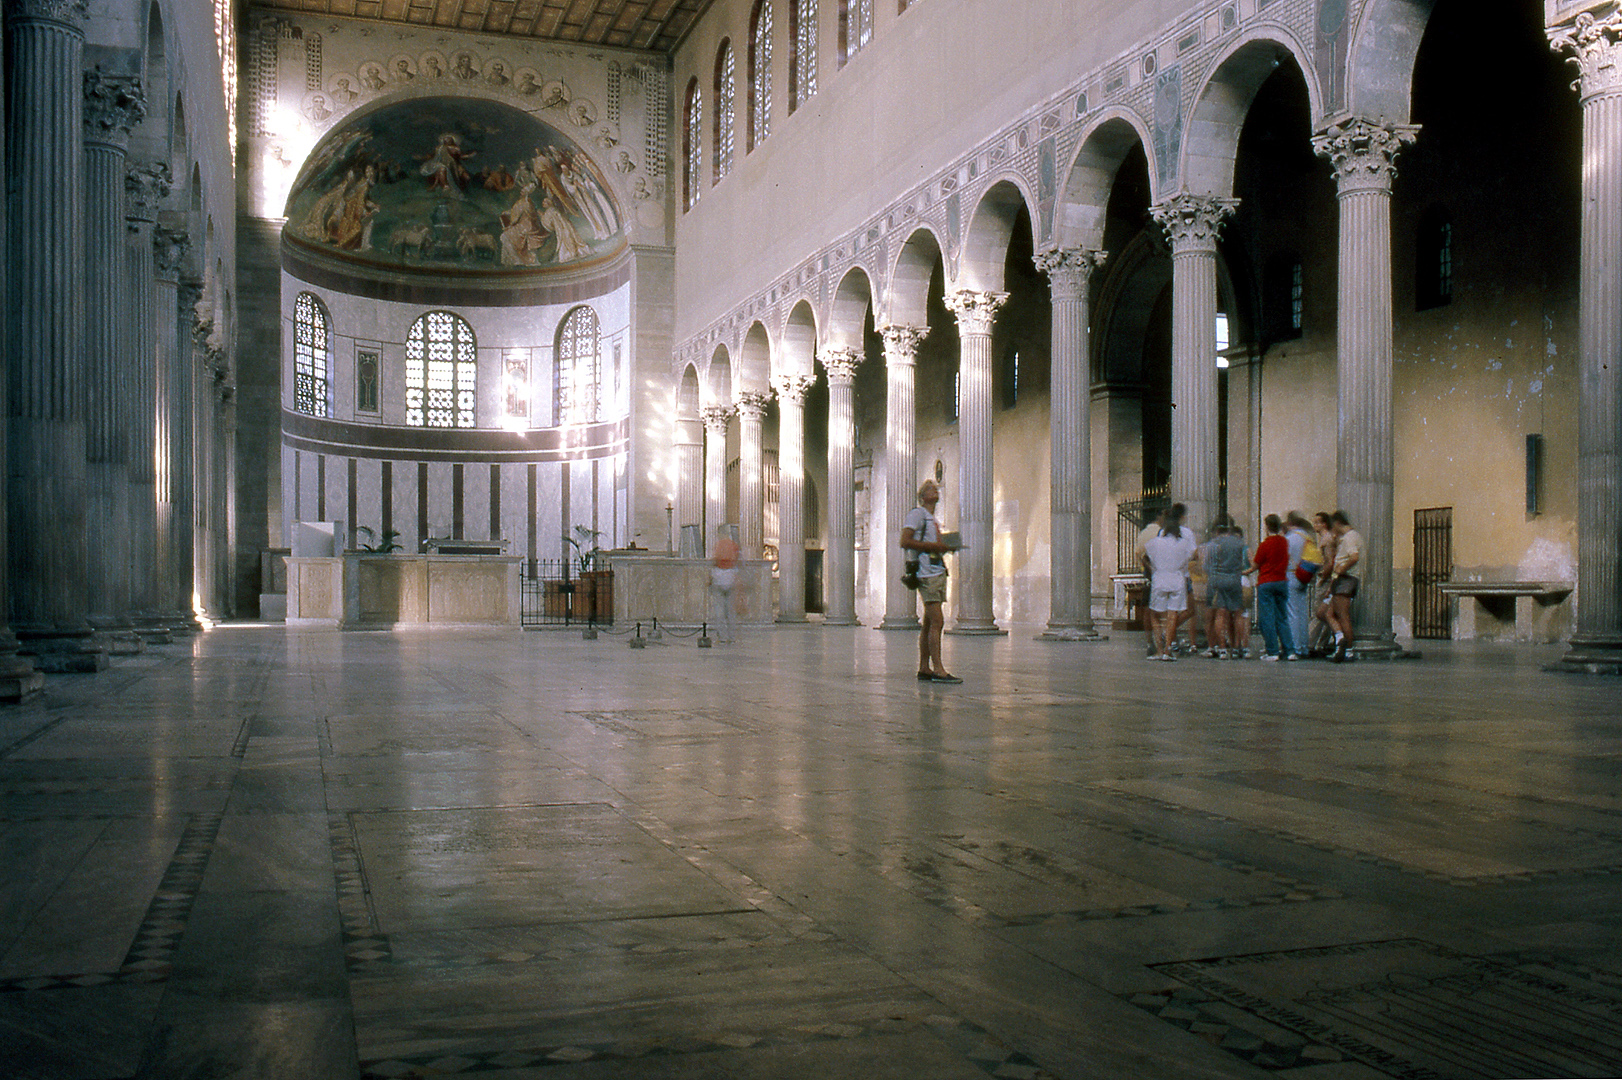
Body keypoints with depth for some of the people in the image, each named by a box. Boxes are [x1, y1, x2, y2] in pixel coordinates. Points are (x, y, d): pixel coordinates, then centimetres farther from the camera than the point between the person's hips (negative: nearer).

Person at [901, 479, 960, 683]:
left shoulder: (933, 519, 25)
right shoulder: (917, 514, -3)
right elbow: (905, 542, -13)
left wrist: (945, 546, 10)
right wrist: (934, 546, -14)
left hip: (938, 572, 10)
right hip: (927, 574, -10)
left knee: (929, 624, 9)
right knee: (937, 621, -14)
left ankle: (924, 669, 11)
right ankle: (938, 669, -14)